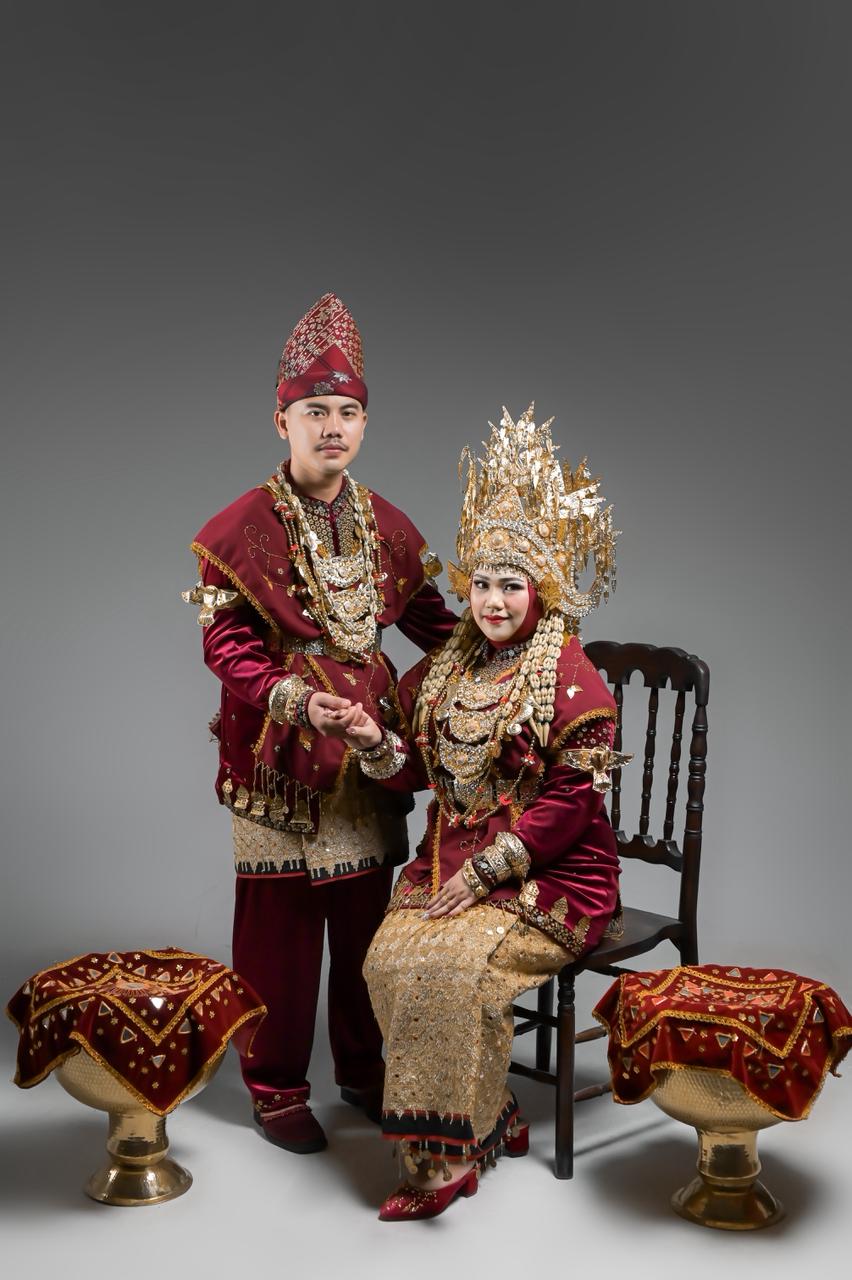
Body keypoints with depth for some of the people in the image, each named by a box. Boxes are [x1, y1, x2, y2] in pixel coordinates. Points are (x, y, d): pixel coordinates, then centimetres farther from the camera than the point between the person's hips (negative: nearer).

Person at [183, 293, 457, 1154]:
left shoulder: (389, 526, 7)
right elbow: (226, 643, -9)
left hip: (371, 736, 4)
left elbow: (431, 619, 13)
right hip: (279, 749, -4)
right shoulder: (241, 527, -7)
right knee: (281, 920, 3)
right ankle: (277, 1090, 20)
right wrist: (294, 701, -22)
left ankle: (363, 1069, 30)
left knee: (367, 915, 12)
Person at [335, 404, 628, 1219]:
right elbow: (416, 771, 14)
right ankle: (492, 1123, -5)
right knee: (389, 958, -18)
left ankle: (447, 1157, -13)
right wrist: (374, 742, -8)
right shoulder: (445, 670, 12)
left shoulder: (572, 681, -8)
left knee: (453, 965, -27)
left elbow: (570, 802, -13)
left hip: (549, 877, -6)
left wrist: (487, 869, -16)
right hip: (449, 861, 6)